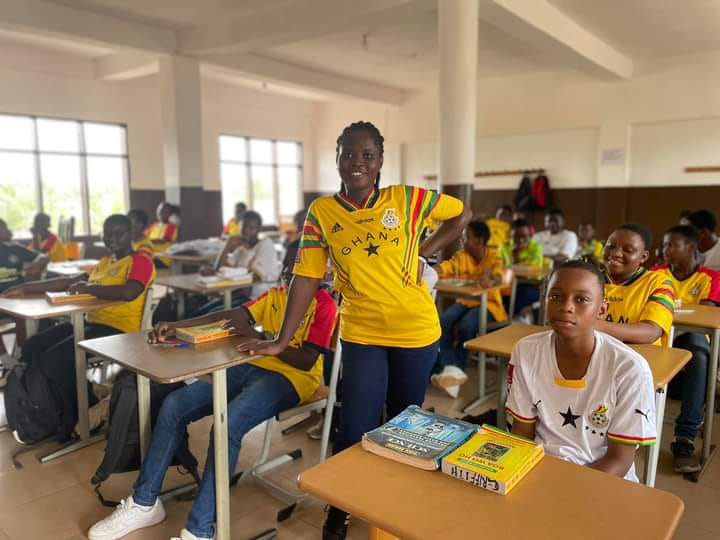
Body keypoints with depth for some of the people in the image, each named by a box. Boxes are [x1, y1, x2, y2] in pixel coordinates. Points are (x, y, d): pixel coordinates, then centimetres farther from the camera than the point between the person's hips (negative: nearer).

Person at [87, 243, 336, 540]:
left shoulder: (323, 304, -3)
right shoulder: (275, 294, 19)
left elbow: (307, 361, -14)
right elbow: (226, 316, 8)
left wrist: (256, 336, -20)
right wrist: (176, 326, -6)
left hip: (290, 378, -7)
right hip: (249, 367, 8)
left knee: (226, 426, -34)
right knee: (172, 406, -8)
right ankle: (144, 503, 5)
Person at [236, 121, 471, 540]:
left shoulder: (407, 199, -7)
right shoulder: (321, 212, -5)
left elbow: (462, 214, 7)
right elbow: (307, 278, -4)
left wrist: (424, 252, -4)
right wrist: (282, 341, -5)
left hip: (416, 332, 1)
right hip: (361, 335, 0)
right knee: (357, 429, -3)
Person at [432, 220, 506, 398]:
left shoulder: (493, 255, -7)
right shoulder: (461, 255, 3)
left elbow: (499, 276, -26)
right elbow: (444, 268, -13)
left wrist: (491, 280, -51)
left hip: (488, 303, -4)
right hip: (466, 300, 4)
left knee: (466, 325, -32)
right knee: (443, 321, -25)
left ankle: (455, 370, -16)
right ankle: (450, 369, -26)